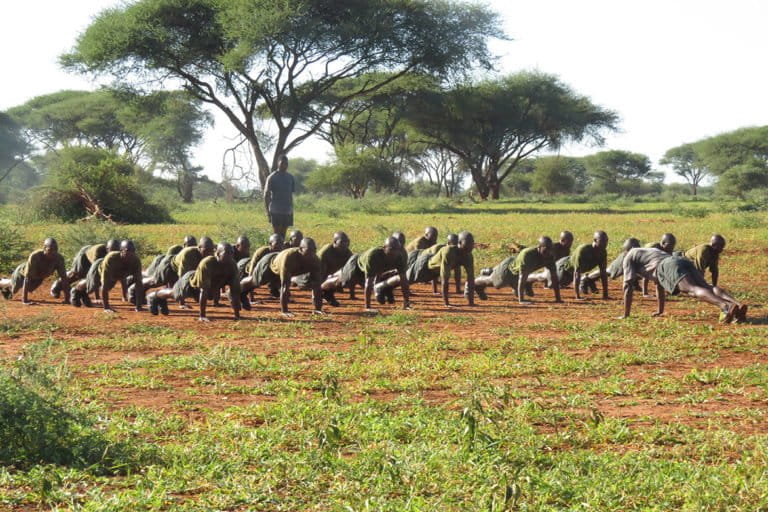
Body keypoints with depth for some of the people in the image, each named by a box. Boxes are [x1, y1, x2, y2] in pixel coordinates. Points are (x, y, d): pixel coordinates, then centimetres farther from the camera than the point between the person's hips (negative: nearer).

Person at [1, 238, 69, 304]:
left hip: (38, 278, 4)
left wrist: (67, 299, -33)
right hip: (23, 272, -4)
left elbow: (63, 277, -29)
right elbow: (27, 278, -45)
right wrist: (24, 300, -47)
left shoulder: (59, 259, -36)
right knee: (13, 289, 24)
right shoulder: (34, 256, -46)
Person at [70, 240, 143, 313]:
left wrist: (138, 306, -40)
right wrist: (106, 307, -50)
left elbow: (139, 283, -34)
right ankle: (75, 290, 54)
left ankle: (83, 294, 61)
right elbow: (104, 284, -48)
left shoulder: (136, 261, -38)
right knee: (90, 288, 21)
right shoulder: (111, 258, -48)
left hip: (114, 275, 5)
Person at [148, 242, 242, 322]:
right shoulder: (207, 264, -44)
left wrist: (237, 314, -29)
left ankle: (162, 300, 59)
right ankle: (154, 296, 55)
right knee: (173, 294, 24)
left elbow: (235, 290, -26)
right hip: (190, 280, -5)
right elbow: (204, 290, -44)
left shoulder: (232, 265, -30)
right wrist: (202, 316, -43)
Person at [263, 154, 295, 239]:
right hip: (275, 211, -5)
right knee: (276, 234, -4)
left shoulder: (290, 177, 10)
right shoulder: (272, 177, -5)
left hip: (287, 211, 5)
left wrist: (291, 209, 14)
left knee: (283, 234, 7)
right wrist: (267, 211, -9)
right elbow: (266, 195, -4)